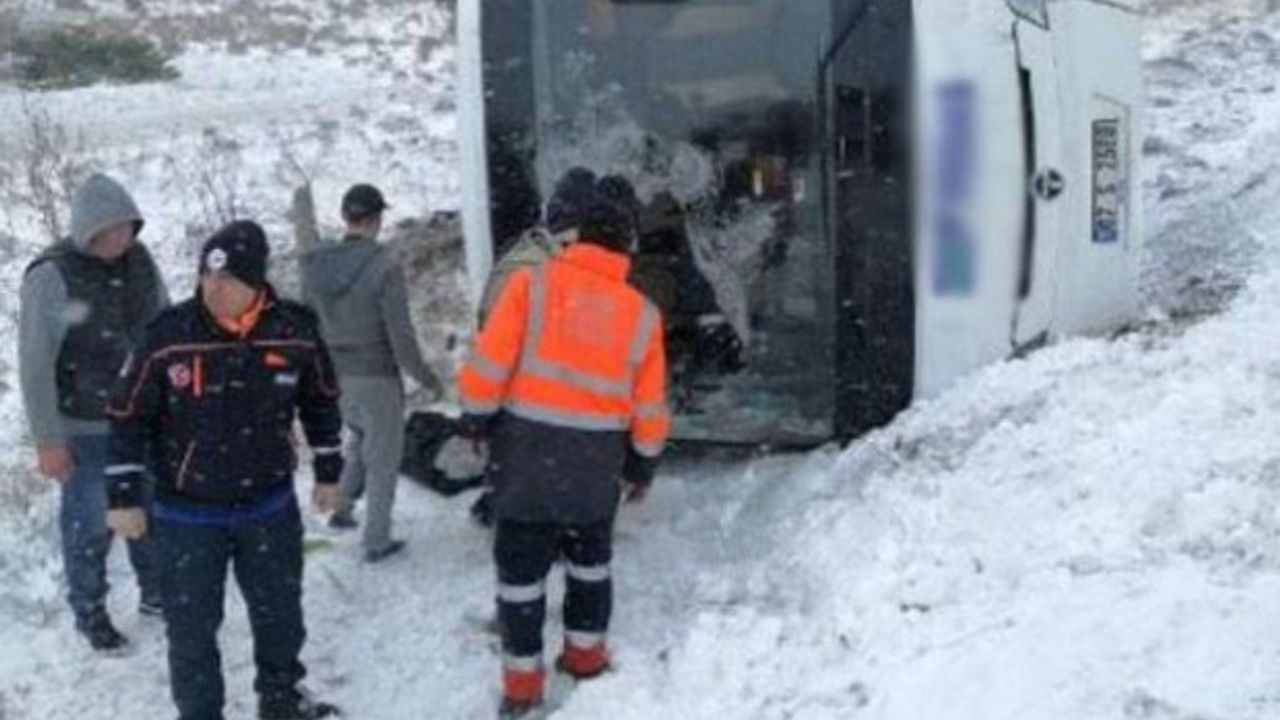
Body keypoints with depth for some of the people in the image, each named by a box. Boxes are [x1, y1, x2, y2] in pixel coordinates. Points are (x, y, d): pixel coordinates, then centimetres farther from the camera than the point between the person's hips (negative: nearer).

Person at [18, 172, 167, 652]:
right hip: (85, 428, -5)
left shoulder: (139, 260, -1)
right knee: (90, 522, 6)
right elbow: (35, 365, -15)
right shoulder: (52, 277, -18)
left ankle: (156, 593, 37)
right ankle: (89, 612, 27)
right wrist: (47, 441, -15)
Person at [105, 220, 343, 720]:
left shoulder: (295, 330, -10)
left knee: (280, 610, 18)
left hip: (270, 505, 2)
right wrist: (124, 497, -5)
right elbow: (128, 417, -6)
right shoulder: (167, 335, -16)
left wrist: (328, 473, 11)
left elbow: (321, 402, 6)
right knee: (191, 626, 4)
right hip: (186, 514, -2)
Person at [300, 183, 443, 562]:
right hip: (376, 378, -5)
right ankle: (376, 541, 22)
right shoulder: (384, 266, -21)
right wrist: (426, 378, -4)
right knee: (383, 458, 13)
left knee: (361, 436, 32)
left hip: (333, 375, 5)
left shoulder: (316, 265, -5)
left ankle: (342, 506, 26)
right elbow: (401, 336, -19)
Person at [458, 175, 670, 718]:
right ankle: (585, 652, 35)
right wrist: (643, 466, 18)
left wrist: (476, 421, 4)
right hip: (596, 458, 2)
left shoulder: (532, 283, -7)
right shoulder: (642, 314, 0)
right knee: (590, 556, 24)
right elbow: (648, 409, 5)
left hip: (526, 448, -2)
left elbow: (489, 364, -11)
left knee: (521, 565, 10)